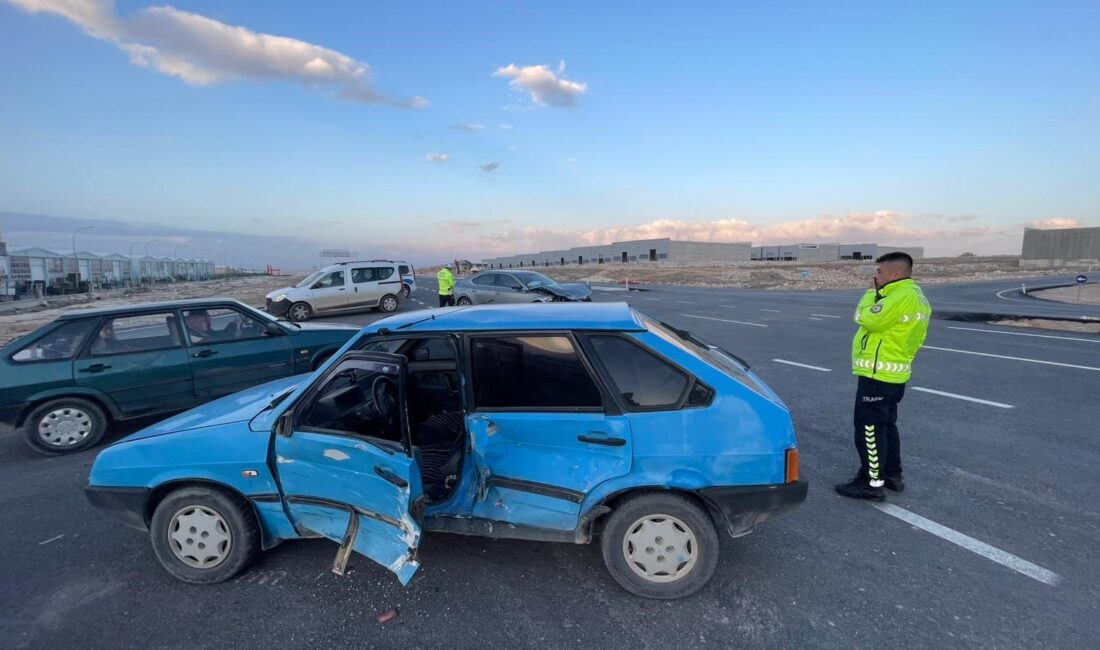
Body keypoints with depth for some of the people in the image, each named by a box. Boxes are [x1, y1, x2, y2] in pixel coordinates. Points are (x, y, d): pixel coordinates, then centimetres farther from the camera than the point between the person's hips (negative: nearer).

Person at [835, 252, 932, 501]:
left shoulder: (902, 296, -20)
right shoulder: (916, 295, 14)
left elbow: (868, 319, -20)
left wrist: (872, 292, -8)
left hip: (878, 373, -10)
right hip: (895, 372, 11)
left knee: (869, 427, -3)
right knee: (886, 425, 20)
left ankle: (872, 483, 3)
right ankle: (893, 475, 30)